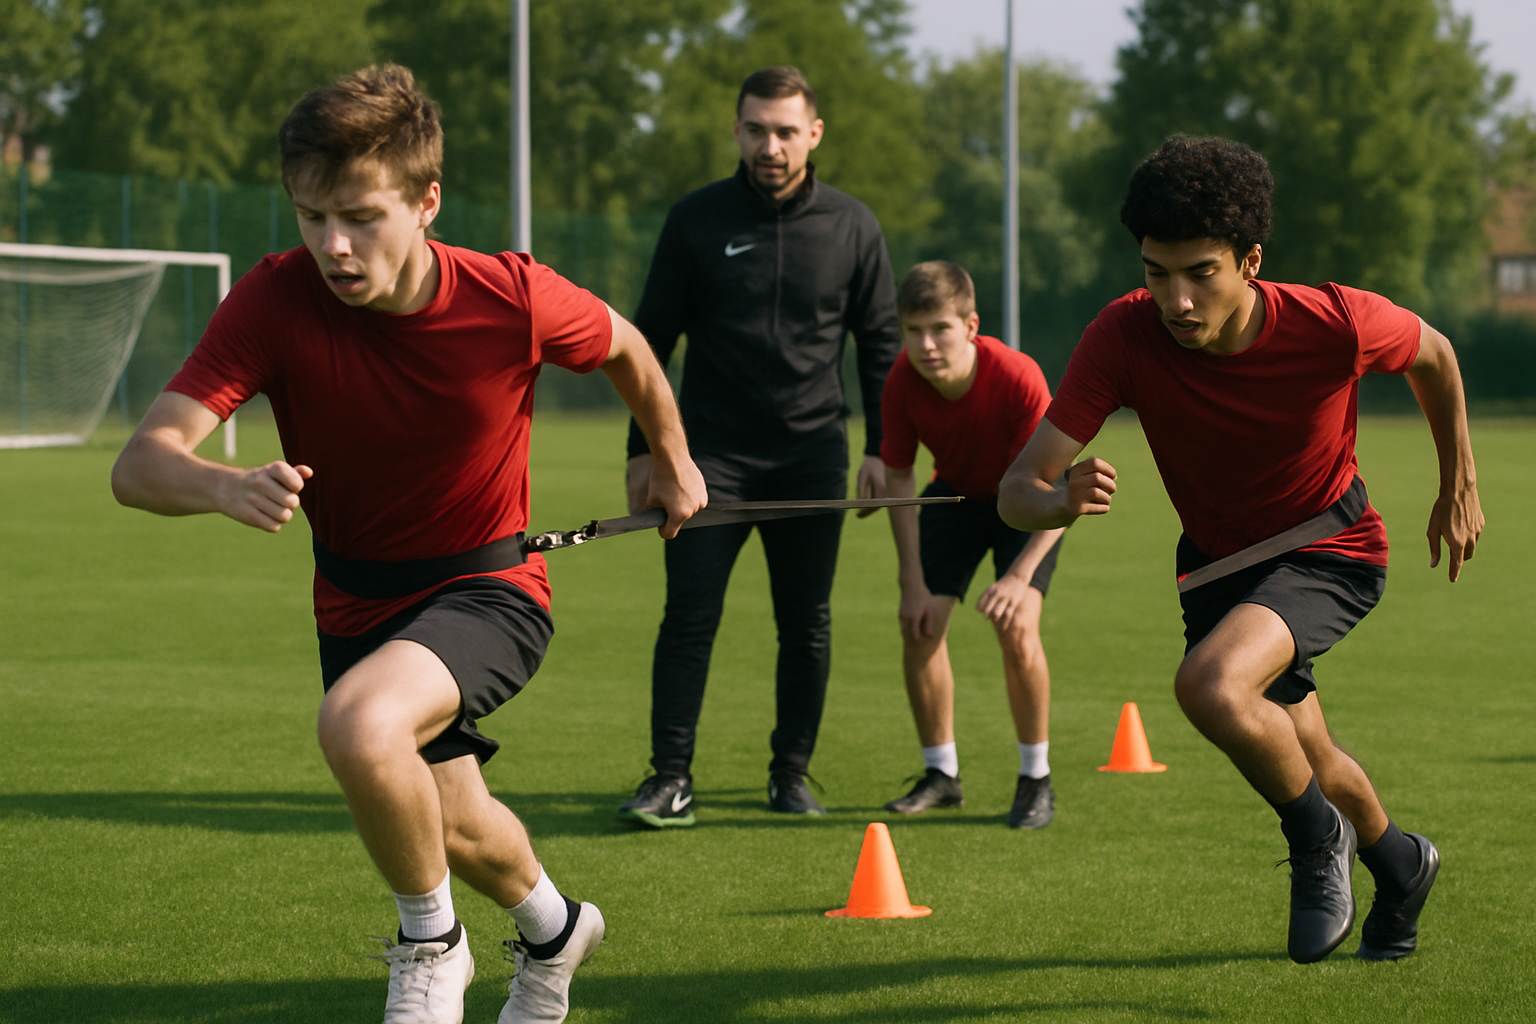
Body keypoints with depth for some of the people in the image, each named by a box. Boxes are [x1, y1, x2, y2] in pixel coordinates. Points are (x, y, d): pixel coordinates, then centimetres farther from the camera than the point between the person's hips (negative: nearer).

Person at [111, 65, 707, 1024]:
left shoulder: (514, 300, -24)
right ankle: (553, 928, 57)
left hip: (487, 586, -4)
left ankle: (431, 945, -6)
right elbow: (141, 464, -31)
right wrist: (223, 486, -53)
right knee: (455, 827, 22)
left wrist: (673, 459, 17)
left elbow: (622, 345, 1)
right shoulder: (275, 300, -23)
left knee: (361, 725, -33)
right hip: (357, 603, 4)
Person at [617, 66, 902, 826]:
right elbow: (653, 338, 6)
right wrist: (642, 448, 2)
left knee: (806, 623, 6)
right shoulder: (696, 220, 1)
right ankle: (671, 778, -8)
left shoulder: (852, 227, 3)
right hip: (712, 451, -1)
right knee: (690, 613, -10)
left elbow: (881, 344, 10)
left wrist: (881, 450, 3)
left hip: (812, 457, 1)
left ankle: (792, 774, 19)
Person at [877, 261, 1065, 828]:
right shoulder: (902, 383, -25)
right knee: (920, 624, -8)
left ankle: (1036, 780, -5)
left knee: (1016, 624, -21)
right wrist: (913, 582, -15)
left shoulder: (1017, 378, -36)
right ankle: (941, 775, 12)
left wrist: (1020, 574, -39)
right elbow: (898, 477, -11)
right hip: (955, 494, 4)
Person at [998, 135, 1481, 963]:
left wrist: (1459, 484, 6)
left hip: (1331, 551, -4)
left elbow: (1432, 355, -3)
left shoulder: (1336, 325, -29)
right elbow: (1017, 488, -29)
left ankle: (1319, 842, -4)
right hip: (1218, 561, 4)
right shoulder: (1124, 337, -27)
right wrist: (1059, 501, -52)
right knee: (1303, 762, 19)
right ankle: (1398, 866, 51)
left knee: (1211, 686, -31)